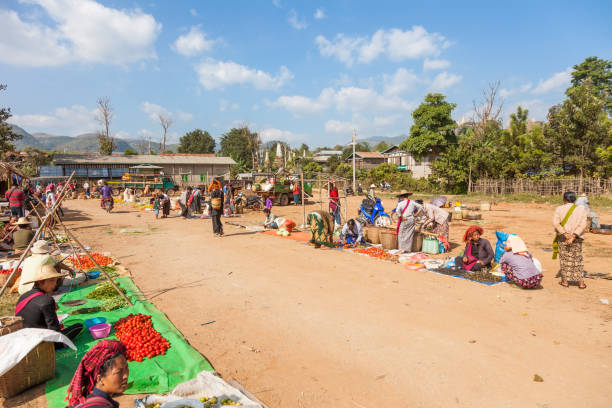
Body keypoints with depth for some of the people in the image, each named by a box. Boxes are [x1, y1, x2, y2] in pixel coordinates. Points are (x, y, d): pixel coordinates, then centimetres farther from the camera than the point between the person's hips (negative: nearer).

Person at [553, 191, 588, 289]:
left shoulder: (559, 209, -1)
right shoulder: (582, 210, 2)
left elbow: (556, 223, -12)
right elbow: (583, 225, -8)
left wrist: (565, 234, -15)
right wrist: (573, 236, -14)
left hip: (562, 237, -1)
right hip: (577, 239, 1)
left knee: (565, 258, 8)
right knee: (578, 260, 11)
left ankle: (565, 281, 13)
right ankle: (581, 282, 14)